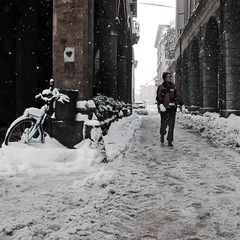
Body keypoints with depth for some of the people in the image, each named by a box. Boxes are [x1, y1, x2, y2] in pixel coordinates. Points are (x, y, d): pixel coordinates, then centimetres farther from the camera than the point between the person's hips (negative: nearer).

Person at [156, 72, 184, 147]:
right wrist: (160, 105, -23)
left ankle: (170, 141, 5)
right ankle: (162, 135, 30)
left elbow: (178, 96, 18)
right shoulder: (161, 87, 3)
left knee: (171, 125, -1)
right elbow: (158, 97, -7)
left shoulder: (174, 87, 13)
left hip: (172, 108, 3)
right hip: (164, 109, -3)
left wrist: (182, 105, 15)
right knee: (164, 124, 0)